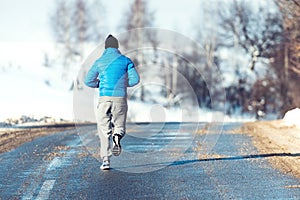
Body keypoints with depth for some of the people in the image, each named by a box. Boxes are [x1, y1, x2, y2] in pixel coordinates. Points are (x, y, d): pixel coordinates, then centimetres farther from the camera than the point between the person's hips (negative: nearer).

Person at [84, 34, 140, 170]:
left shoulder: (99, 62, 7)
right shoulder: (125, 60, 6)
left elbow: (88, 81, 7)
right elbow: (135, 79, 1)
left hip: (104, 98, 0)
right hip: (120, 98, 0)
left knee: (104, 130, 5)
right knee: (119, 126, 13)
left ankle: (105, 160, -6)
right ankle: (117, 137, -24)